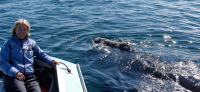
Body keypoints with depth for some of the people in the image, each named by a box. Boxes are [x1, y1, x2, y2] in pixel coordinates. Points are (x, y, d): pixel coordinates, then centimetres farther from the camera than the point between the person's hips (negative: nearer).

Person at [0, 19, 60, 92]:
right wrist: (15, 73, -16)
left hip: (30, 77, 3)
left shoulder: (31, 43, 21)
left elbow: (41, 54, 31)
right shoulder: (8, 43, 9)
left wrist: (51, 61, 10)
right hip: (12, 77, -3)